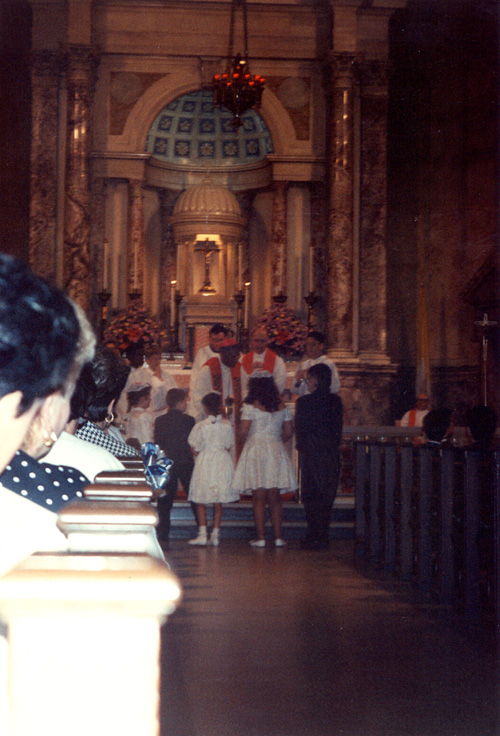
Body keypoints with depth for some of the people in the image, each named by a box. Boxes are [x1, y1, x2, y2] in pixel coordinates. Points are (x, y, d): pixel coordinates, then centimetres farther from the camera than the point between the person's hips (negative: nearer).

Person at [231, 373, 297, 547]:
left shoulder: (251, 406, -7)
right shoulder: (282, 407, 6)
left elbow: (243, 431, -11)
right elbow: (289, 432, 8)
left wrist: (248, 441, 9)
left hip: (256, 450, -4)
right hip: (277, 451, 4)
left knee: (258, 497, 0)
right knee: (274, 497, 9)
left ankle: (260, 537, -2)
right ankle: (278, 537, 7)